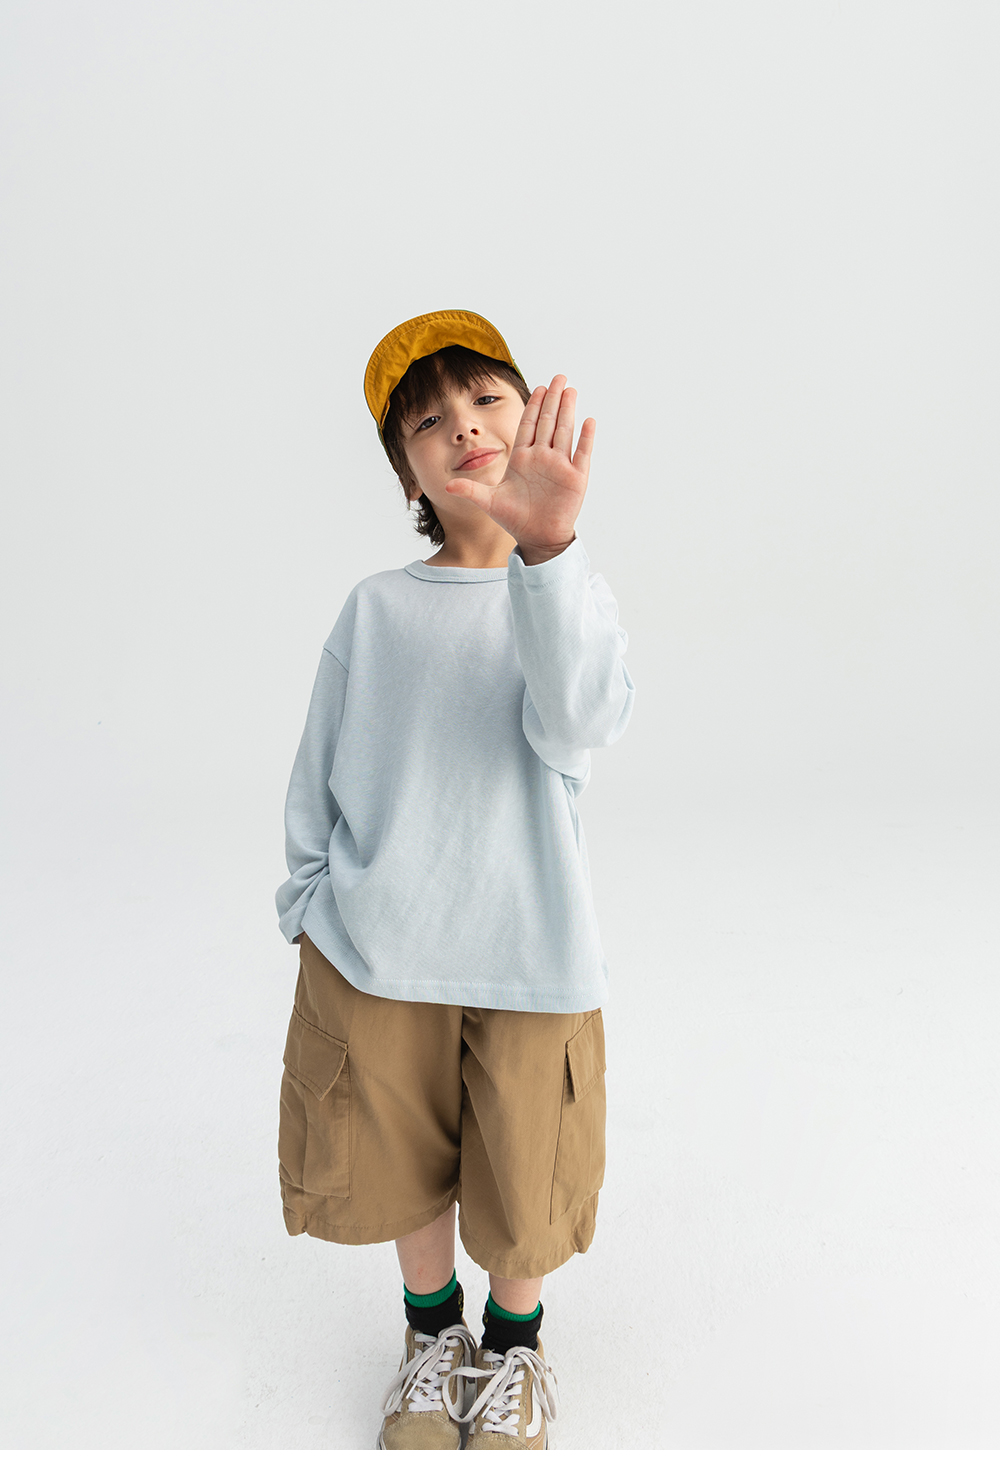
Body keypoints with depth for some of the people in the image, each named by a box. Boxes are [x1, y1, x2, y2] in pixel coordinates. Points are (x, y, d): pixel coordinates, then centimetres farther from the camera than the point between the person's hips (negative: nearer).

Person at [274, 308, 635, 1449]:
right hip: (373, 953, 2)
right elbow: (316, 773, 7)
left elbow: (579, 723, -26)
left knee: (521, 1189, 14)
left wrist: (546, 547, -38)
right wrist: (309, 910, 6)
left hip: (527, 957, -1)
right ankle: (431, 1331, 49)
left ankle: (513, 1344, 46)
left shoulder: (571, 593, -4)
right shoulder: (375, 607, -1)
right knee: (402, 1166, 18)